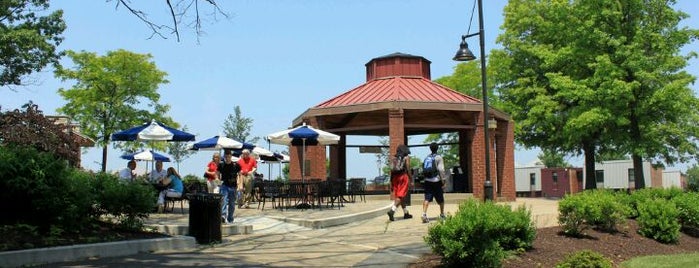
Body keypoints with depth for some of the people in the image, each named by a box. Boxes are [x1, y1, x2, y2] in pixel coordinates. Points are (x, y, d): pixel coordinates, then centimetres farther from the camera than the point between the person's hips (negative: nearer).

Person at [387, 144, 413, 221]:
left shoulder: (394, 158, 13)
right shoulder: (406, 157, 0)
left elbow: (391, 170, 11)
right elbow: (408, 169, -6)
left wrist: (391, 182, 15)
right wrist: (411, 180, -1)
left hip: (395, 177, 6)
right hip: (403, 176, -6)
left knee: (399, 196, 14)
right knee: (400, 196, -8)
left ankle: (406, 213, 23)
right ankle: (392, 211, -26)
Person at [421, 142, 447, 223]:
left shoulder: (426, 158, 11)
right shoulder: (438, 157, -6)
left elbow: (423, 169, 12)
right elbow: (441, 170, -13)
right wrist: (443, 180, -9)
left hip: (427, 181, 4)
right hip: (436, 181, -4)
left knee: (427, 198, -3)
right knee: (440, 199, 13)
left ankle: (424, 214, -21)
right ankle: (442, 215, 25)